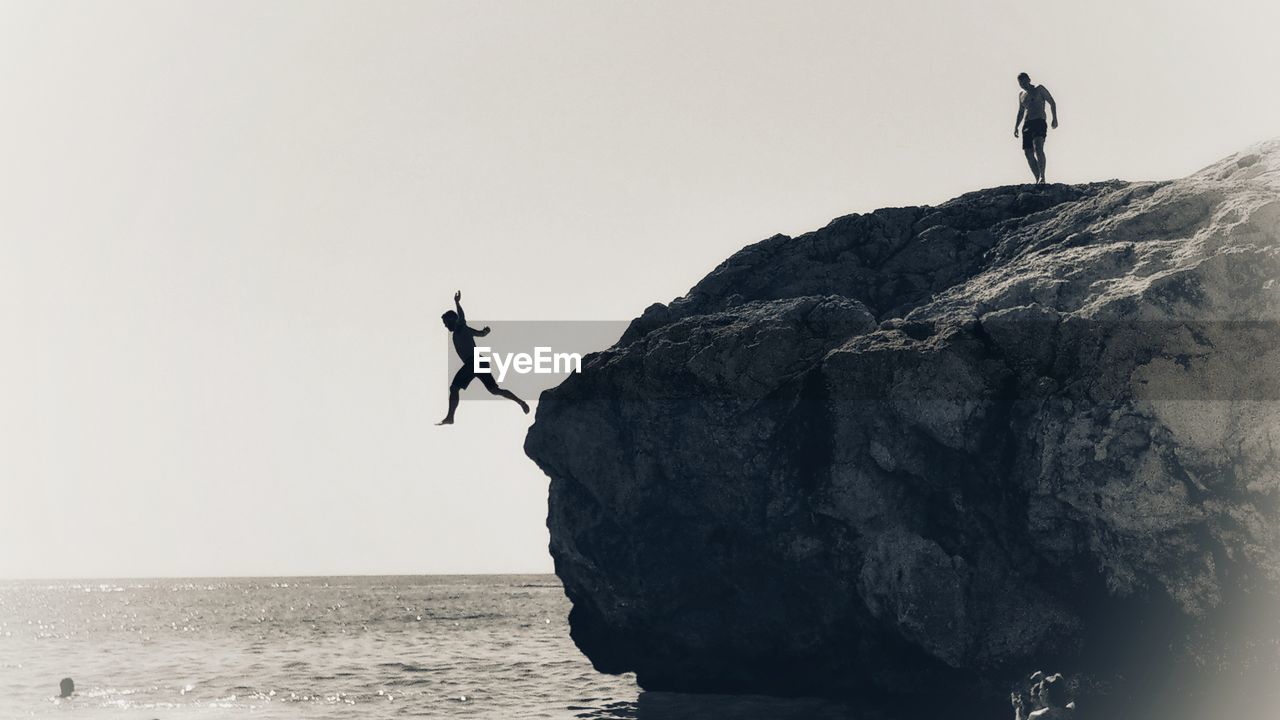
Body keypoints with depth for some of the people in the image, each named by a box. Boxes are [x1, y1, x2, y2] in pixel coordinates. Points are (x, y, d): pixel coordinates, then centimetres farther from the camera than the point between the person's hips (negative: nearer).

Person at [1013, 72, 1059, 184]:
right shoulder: (1021, 95, 22)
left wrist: (1055, 118, -9)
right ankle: (1038, 179, 2)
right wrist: (1016, 126, 18)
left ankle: (1042, 177, -32)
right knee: (1028, 153, -3)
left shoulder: (1039, 89, 5)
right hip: (1026, 125, 7)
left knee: (1038, 148, -26)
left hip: (1039, 122, -7)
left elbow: (1052, 102, 3)